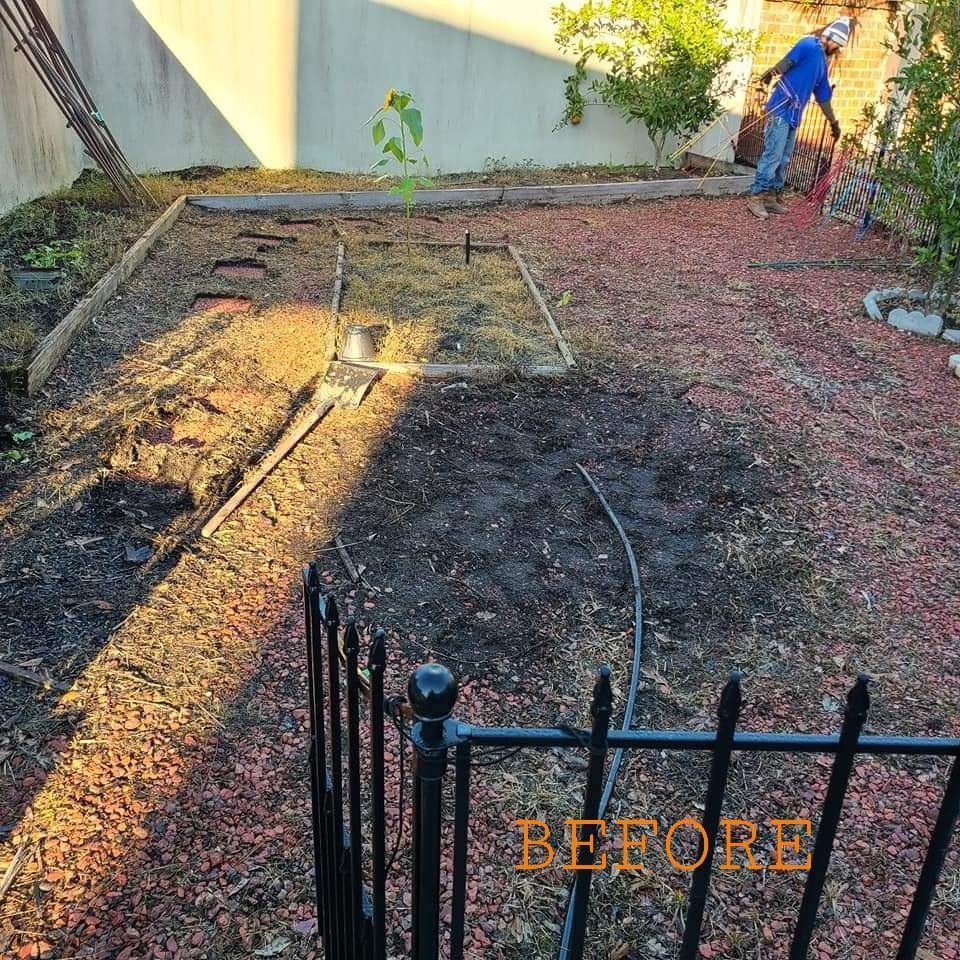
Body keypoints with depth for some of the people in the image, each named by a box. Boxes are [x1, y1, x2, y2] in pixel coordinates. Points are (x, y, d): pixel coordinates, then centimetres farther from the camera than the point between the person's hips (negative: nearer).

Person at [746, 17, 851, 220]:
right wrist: (770, 74, -36)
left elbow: (823, 96, 30)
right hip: (781, 110, -9)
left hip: (794, 116, 9)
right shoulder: (809, 45, -3)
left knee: (784, 160, 8)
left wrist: (833, 122, 35)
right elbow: (788, 61, -20)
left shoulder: (822, 62, 23)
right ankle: (756, 198, -10)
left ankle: (772, 197, 13)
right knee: (773, 156, -12)